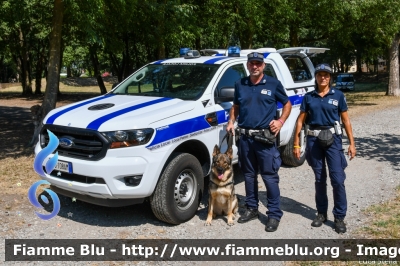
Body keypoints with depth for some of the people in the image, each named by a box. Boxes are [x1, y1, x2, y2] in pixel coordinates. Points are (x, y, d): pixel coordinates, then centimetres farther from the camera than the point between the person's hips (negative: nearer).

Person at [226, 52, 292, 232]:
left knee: (270, 176, -2)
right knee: (249, 175, 13)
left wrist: (281, 121, -7)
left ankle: (274, 214, 8)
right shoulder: (240, 84, 9)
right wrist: (231, 121, 3)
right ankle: (251, 209, 27)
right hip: (245, 137, 4)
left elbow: (287, 104, 9)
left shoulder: (273, 84, 0)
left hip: (265, 138, -4)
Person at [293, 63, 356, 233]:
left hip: (333, 139, -2)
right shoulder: (308, 97, 6)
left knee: (337, 179, -5)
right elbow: (300, 121, 7)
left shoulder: (338, 95, 3)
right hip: (313, 140, 2)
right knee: (319, 179, 11)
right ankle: (321, 213, 24)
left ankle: (339, 217, 7)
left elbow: (345, 120, 5)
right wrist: (296, 144, 3)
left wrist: (351, 143, 0)